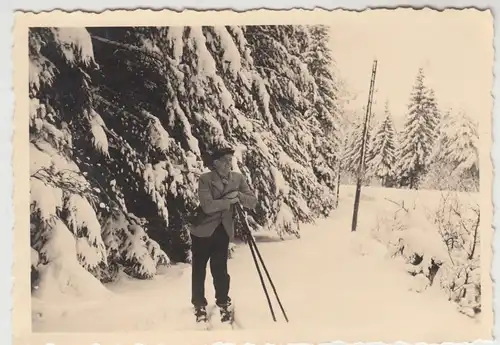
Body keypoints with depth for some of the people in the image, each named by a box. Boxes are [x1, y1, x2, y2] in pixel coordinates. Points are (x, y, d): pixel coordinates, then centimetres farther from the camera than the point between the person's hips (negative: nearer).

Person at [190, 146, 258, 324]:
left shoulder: (238, 178, -2)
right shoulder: (205, 179, -15)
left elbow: (253, 202, -7)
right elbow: (207, 206, -26)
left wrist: (238, 195, -23)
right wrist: (229, 200, -22)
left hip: (223, 231, 2)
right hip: (203, 230, -2)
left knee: (220, 269, 4)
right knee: (199, 269, 7)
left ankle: (223, 303, 23)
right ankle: (199, 306, 22)